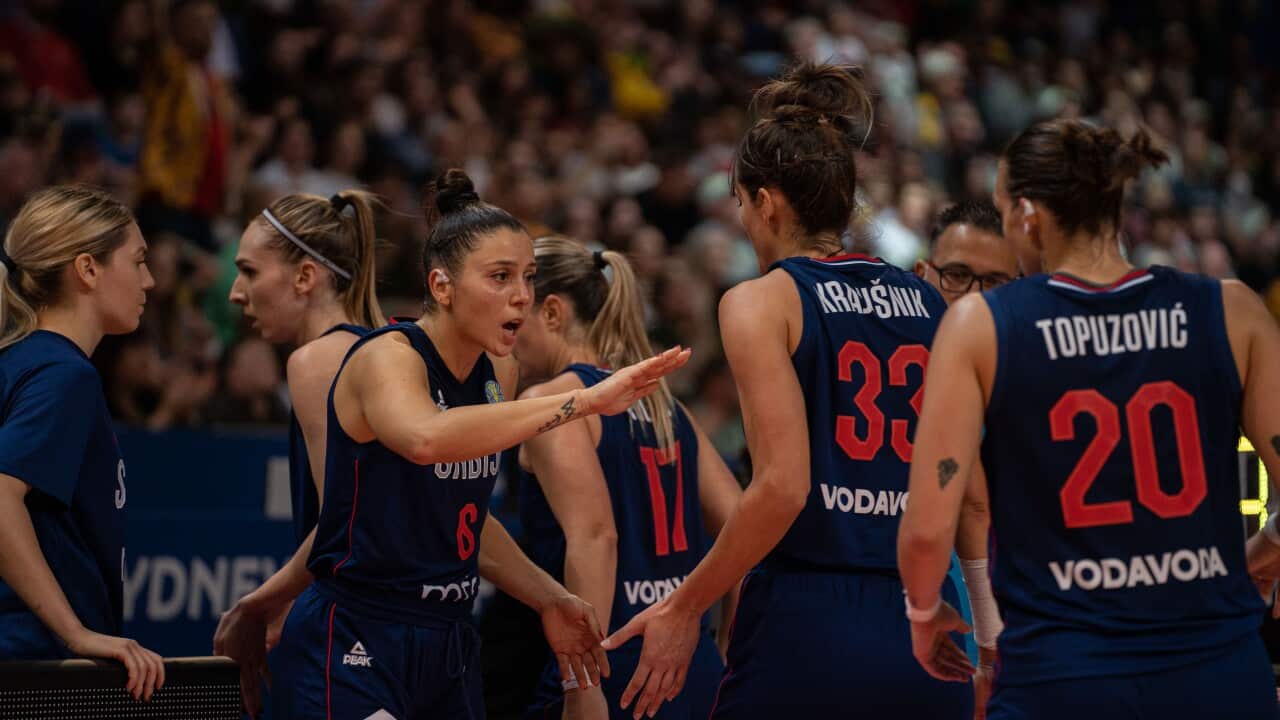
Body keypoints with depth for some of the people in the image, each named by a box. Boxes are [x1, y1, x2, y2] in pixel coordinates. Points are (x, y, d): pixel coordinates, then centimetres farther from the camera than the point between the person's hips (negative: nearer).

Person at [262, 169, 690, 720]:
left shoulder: (498, 373, 8)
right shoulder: (386, 358, -15)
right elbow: (426, 438, -40)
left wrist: (548, 598, 15)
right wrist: (584, 401, -43)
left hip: (448, 652, 8)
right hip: (353, 653, -7)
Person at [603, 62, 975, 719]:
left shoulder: (762, 302, -2)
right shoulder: (930, 304, 12)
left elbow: (782, 488, -14)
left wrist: (684, 609, -6)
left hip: (806, 631, -5)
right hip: (925, 637, 5)